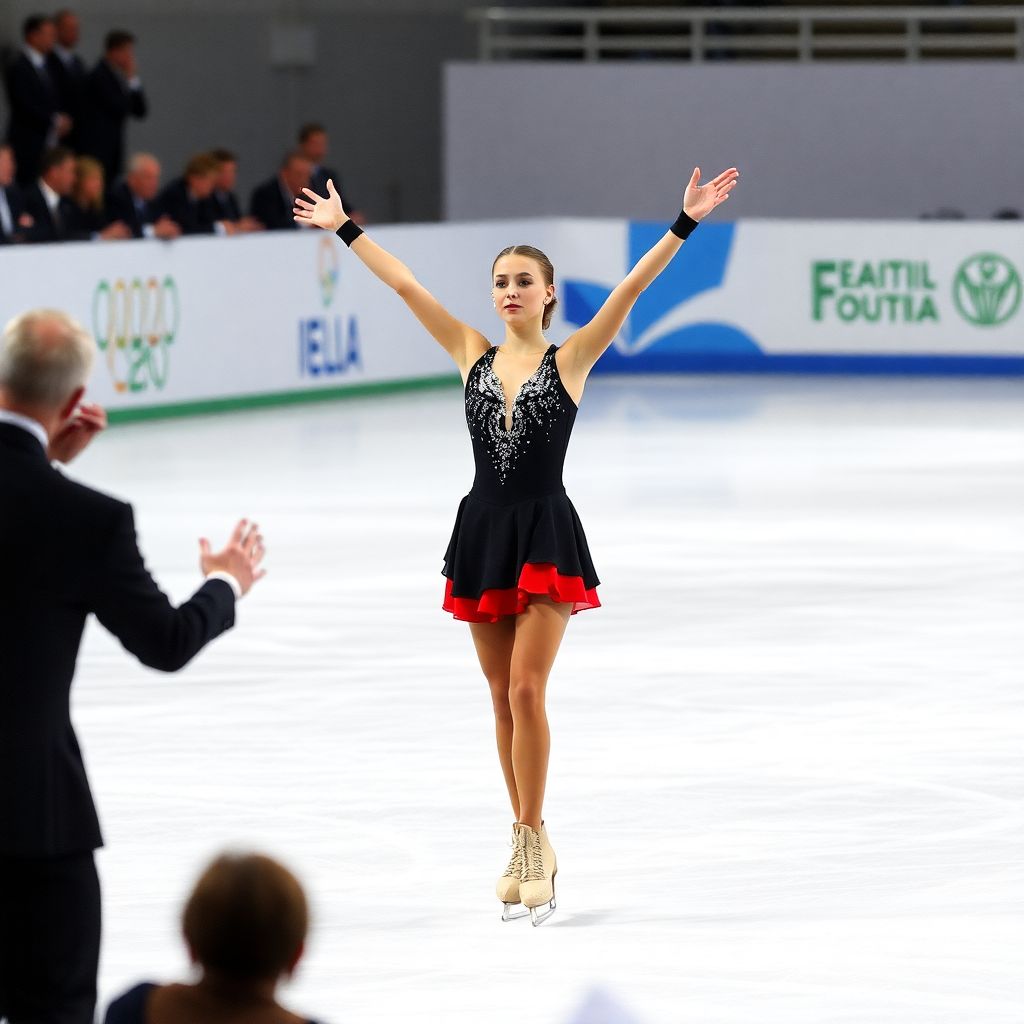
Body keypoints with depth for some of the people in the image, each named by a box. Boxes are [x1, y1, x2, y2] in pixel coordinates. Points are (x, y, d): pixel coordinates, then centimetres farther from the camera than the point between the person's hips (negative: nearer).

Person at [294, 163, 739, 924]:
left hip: (545, 532, -4)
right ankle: (529, 846, 15)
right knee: (504, 699, 8)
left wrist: (685, 224, -17)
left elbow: (631, 289, -10)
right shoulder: (474, 353, 7)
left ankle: (533, 840, -6)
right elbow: (404, 284, 11)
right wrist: (344, 228, 14)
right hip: (484, 528, 4)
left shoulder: (569, 360, -2)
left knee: (526, 691, -12)